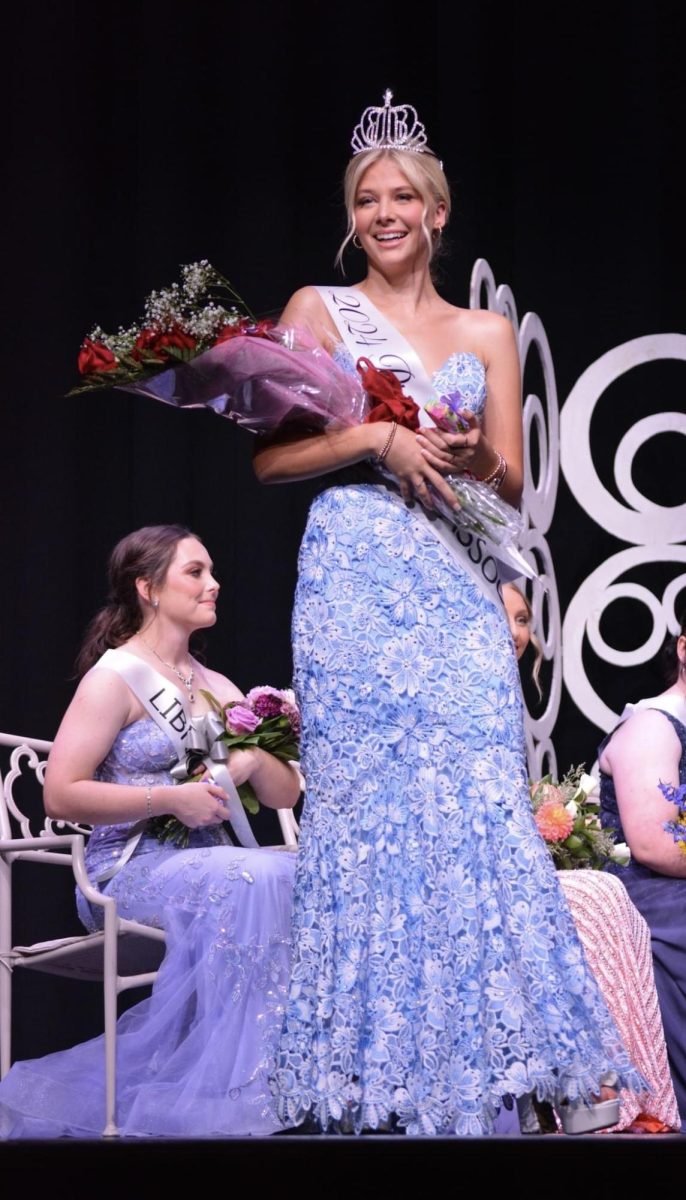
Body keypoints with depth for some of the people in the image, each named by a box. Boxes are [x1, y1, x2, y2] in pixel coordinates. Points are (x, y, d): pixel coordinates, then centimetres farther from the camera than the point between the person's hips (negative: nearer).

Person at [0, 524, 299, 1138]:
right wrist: (168, 798, -17)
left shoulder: (217, 687, 18)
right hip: (132, 867, -7)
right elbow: (61, 794, -12)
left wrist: (253, 759, -4)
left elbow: (287, 795, 18)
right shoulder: (117, 677, -3)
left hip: (205, 863, 7)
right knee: (258, 879, -33)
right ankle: (240, 1087, -28)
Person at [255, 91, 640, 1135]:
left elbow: (514, 483, 13)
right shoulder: (319, 311, 8)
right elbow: (270, 458, 1)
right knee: (371, 806, -7)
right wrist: (378, 439, -12)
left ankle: (474, 1080, -3)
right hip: (358, 582, -3)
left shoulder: (489, 332, 16)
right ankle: (372, 1087, -2)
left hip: (460, 590, 3)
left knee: (477, 811, -7)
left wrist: (472, 457, -9)